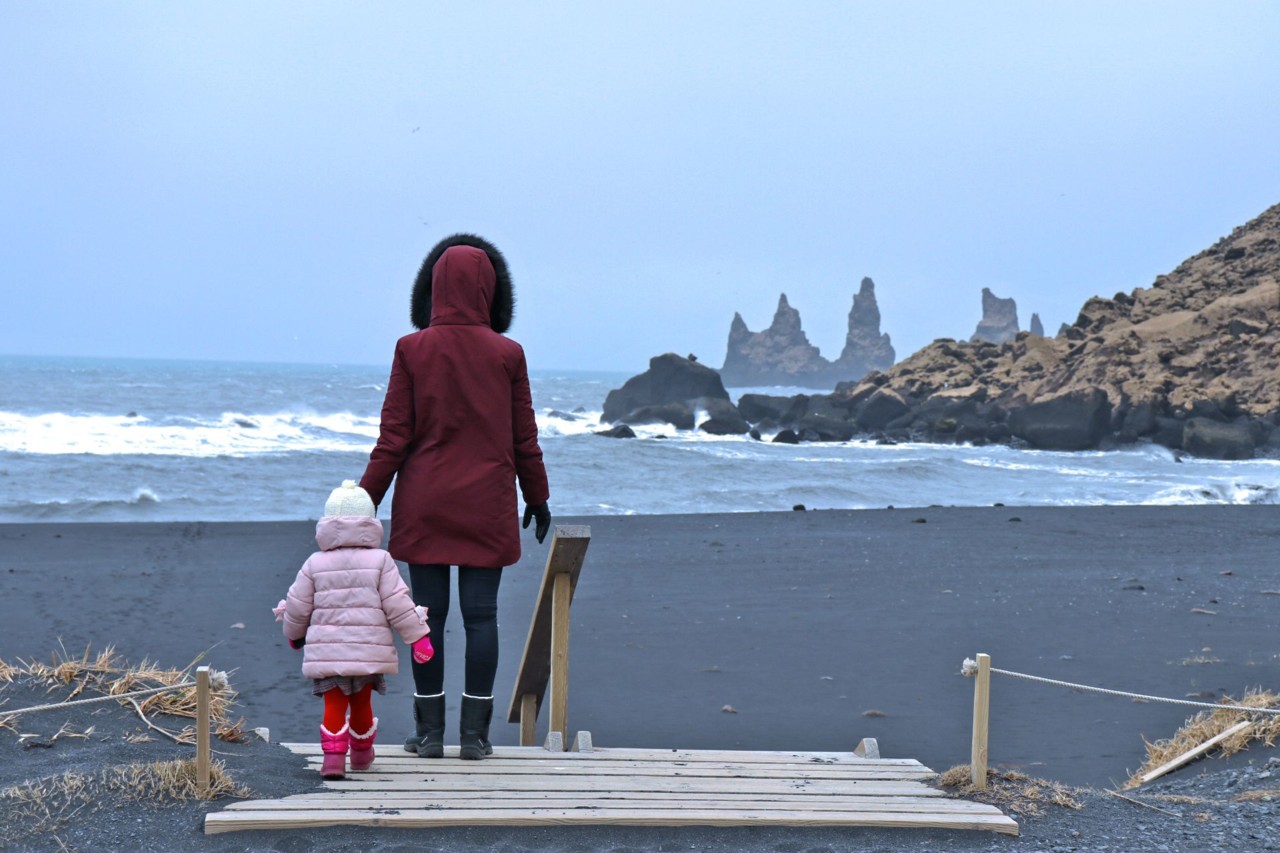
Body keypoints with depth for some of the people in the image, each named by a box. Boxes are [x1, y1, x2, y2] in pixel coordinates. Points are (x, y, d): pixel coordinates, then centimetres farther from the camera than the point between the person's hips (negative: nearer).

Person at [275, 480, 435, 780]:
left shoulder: (315, 564, 1)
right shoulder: (381, 561, -2)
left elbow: (297, 607, 6)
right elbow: (398, 605, -6)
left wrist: (294, 633, 26)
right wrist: (418, 636, 0)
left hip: (327, 651, -1)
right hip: (369, 650, 1)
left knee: (334, 705, 3)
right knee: (362, 702, 18)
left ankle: (333, 755, -13)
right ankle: (362, 752, 34)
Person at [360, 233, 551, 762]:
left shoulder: (413, 350, -4)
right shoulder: (507, 355, -2)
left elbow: (393, 438, -4)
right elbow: (524, 440, 3)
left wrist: (366, 500, 3)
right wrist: (538, 499, 16)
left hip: (424, 505, 0)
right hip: (488, 506, 0)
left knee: (428, 613, 5)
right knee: (481, 615, 4)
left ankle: (429, 731, 7)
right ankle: (475, 733, 4)